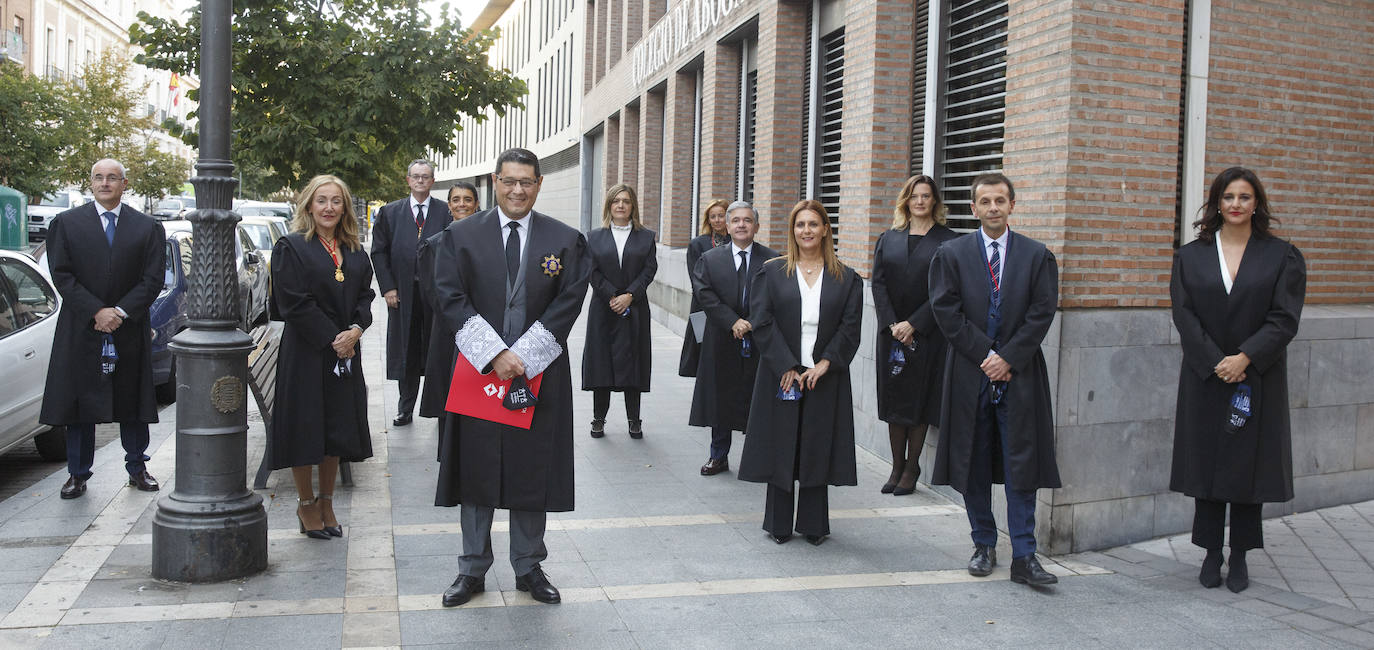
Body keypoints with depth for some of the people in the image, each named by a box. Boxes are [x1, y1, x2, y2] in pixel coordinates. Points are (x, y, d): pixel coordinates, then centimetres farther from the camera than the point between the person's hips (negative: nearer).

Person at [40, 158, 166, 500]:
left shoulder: (148, 227, 5)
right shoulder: (66, 223, 4)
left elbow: (153, 279, -1)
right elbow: (61, 275, -3)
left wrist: (121, 312, -13)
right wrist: (96, 312, -14)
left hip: (130, 331, 0)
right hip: (80, 331, 0)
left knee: (133, 404, 8)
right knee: (78, 405, 5)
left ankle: (137, 467, 21)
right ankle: (78, 474, 17)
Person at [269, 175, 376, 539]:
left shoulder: (355, 252, 11)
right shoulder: (291, 247, -6)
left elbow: (365, 295, 9)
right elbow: (294, 303, -12)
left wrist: (356, 330, -9)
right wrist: (332, 339, -15)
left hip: (346, 354, 5)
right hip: (306, 352, -5)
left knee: (338, 427, 10)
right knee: (306, 427, 2)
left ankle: (326, 502, 24)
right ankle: (306, 503, 19)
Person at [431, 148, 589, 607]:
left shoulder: (565, 240, 3)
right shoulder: (461, 236, 3)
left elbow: (568, 303, -5)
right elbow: (451, 299, -5)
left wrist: (522, 357, -13)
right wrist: (494, 355, -16)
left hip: (539, 375, 0)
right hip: (478, 373, 0)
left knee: (533, 470, 9)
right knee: (476, 468, 8)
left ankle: (528, 567, 25)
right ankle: (473, 569, 22)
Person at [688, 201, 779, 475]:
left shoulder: (772, 260, 1)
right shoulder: (710, 259, 5)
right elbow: (706, 295, -6)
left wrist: (751, 324, -15)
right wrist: (733, 322, -15)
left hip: (759, 343, -1)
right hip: (722, 342, 2)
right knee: (720, 399, 10)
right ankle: (719, 456, 23)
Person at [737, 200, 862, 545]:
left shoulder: (846, 279, 6)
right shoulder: (772, 272, 3)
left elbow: (850, 326, 0)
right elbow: (762, 322, -5)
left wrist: (825, 363, -12)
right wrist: (786, 368, -13)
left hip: (824, 377, 1)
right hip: (781, 375, -1)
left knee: (817, 448, 6)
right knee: (780, 448, 5)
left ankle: (813, 524, 19)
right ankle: (779, 525, 17)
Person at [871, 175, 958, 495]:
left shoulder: (947, 241, -2)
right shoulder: (889, 239, 10)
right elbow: (878, 282, 3)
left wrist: (913, 324, -14)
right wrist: (892, 325, -9)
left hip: (926, 333, -3)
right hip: (891, 331, 3)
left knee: (919, 399, 2)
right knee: (893, 397, 7)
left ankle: (911, 468, 13)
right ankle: (897, 466, 17)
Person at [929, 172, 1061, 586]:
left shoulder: (1037, 256, 6)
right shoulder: (951, 254, 4)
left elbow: (1042, 312, -1)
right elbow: (946, 311, -3)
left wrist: (1008, 358, -10)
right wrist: (984, 355, -9)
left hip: (1020, 376, 0)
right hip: (969, 375, 1)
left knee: (1021, 466, -1)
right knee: (973, 464, 8)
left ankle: (1024, 557, 4)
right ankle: (984, 546, 21)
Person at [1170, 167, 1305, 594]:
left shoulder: (1282, 256, 3)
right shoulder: (1191, 256, 5)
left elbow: (1285, 318, -5)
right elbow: (1184, 316, -3)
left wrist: (1244, 358, -17)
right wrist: (1216, 362, -14)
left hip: (1258, 379, -1)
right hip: (1204, 379, 1)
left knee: (1248, 464, 4)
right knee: (1206, 462, 5)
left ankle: (1240, 557, 17)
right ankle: (1212, 554, 16)